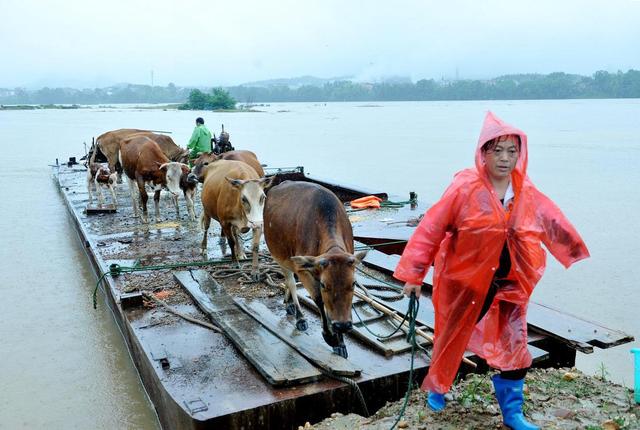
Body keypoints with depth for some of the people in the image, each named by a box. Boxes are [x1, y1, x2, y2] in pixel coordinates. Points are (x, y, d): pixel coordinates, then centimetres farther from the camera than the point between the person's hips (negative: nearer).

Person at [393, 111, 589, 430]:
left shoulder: (528, 194, -3)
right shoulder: (465, 188, -19)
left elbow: (553, 223, 15)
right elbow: (431, 229, -17)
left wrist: (574, 251, 28)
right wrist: (414, 275, -15)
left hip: (508, 285, 4)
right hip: (464, 283, -4)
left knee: (514, 347, 8)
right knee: (453, 339, 16)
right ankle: (437, 389, 43)